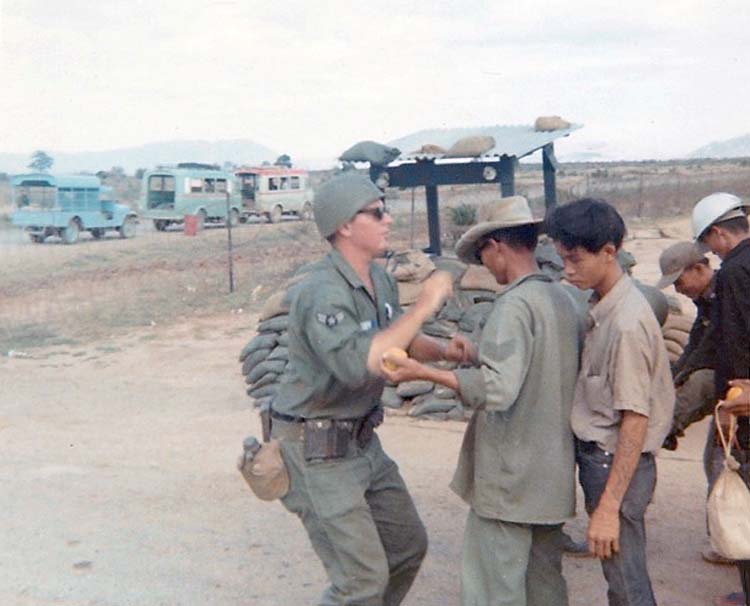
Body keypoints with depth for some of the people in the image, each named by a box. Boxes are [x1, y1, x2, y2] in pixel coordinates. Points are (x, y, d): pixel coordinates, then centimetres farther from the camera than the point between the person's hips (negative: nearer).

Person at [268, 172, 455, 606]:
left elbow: (399, 342, 18)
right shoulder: (323, 292, -25)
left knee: (409, 544, 18)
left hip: (361, 439, 9)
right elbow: (356, 364, -39)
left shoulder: (381, 280, 3)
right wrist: (423, 308, -31)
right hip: (318, 451, -9)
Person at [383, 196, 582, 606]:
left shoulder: (514, 303, -18)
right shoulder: (562, 299, 7)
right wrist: (478, 355, 17)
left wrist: (425, 373, -23)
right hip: (552, 472, 9)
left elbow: (498, 390, -27)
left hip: (510, 478, -9)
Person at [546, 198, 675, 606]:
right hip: (597, 453, 9)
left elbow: (635, 420, -22)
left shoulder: (627, 322, -22)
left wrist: (608, 506, -22)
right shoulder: (602, 308, 6)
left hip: (616, 462, -9)